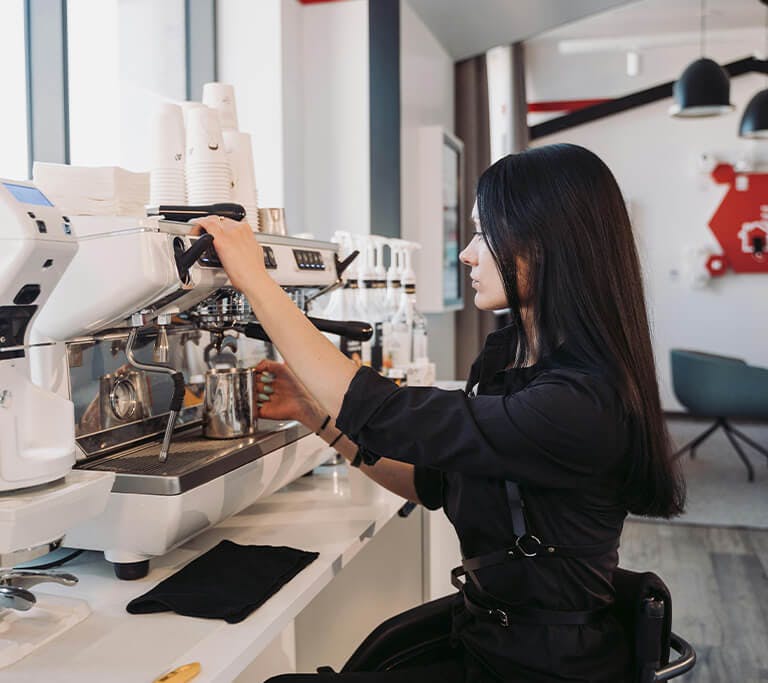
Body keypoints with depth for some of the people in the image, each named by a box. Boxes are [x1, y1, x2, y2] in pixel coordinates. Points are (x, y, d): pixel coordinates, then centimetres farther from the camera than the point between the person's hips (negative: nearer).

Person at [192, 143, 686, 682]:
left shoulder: (582, 403, -26)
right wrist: (315, 410, 2)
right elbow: (432, 482, 10)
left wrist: (256, 280, -22)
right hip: (482, 637, 8)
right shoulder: (508, 355, 2)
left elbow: (384, 416, -29)